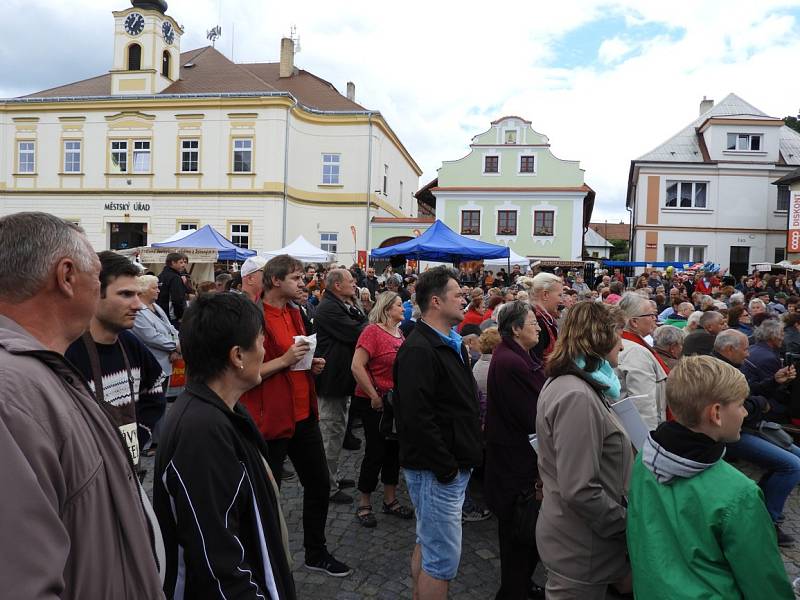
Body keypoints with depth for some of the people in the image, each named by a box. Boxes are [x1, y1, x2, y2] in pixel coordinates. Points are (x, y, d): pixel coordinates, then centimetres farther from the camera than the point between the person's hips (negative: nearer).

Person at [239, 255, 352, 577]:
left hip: (303, 415, 9)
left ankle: (316, 552, 38)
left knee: (319, 484, 18)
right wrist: (284, 361, -26)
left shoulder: (294, 312, 10)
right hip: (271, 420, -8)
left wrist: (312, 363, 4)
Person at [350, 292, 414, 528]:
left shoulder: (399, 333, 8)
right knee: (376, 452, 1)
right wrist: (374, 397, -19)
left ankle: (390, 500, 30)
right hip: (374, 403, -7)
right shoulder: (372, 331, -15)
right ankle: (363, 505, 19)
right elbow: (357, 367, -23)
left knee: (394, 450, 14)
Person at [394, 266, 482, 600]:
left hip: (455, 466, 10)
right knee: (443, 558, 1)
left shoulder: (451, 344, 12)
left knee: (428, 544, 22)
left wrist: (468, 454, 12)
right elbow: (416, 418, -26)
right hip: (437, 471, -10)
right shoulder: (419, 350, -20)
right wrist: (446, 468, -20)